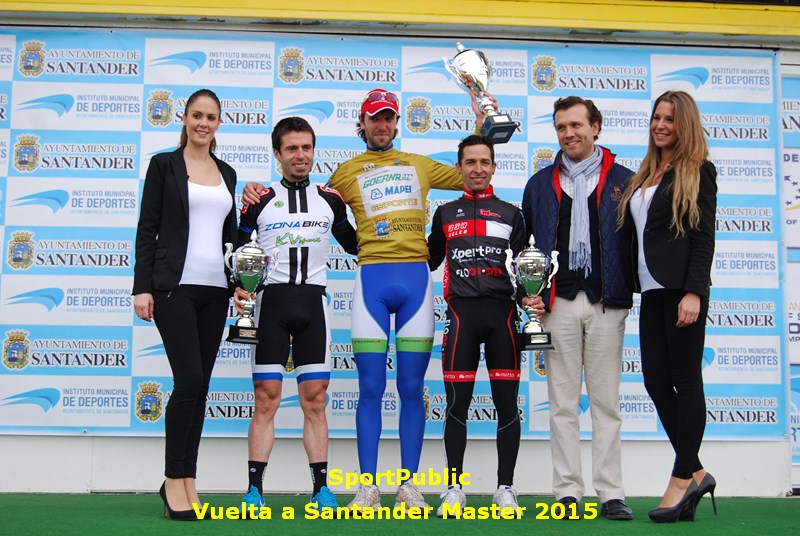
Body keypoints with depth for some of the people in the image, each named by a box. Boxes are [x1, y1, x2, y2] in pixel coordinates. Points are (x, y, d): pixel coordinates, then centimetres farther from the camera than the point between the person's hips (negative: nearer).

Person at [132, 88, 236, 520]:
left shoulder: (227, 174, 17)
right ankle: (174, 480, 1)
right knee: (190, 380, -12)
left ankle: (186, 481, 12)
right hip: (174, 286, -5)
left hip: (214, 289, 5)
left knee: (199, 386, 5)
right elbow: (147, 229, -1)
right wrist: (142, 287, -9)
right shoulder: (164, 164, 3)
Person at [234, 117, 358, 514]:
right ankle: (254, 490, 4)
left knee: (315, 399, 2)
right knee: (266, 398, -2)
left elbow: (354, 244, 21)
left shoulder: (330, 199, 12)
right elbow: (238, 252, 9)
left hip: (312, 302, 1)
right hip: (271, 301, -1)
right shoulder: (260, 200, 7)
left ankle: (322, 489, 8)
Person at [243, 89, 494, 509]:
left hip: (416, 277, 1)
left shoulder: (419, 165, 20)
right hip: (372, 277, -1)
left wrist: (482, 123, 26)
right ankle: (367, 488, 4)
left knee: (411, 388, 2)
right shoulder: (347, 171, 15)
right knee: (371, 388, -3)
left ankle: (408, 486, 9)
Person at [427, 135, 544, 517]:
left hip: (502, 313, 0)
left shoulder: (510, 214, 13)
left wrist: (529, 298, -8)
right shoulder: (445, 214, 15)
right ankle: (454, 489, 10)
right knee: (457, 403, 0)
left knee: (507, 403, 2)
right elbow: (427, 261, 18)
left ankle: (505, 488, 13)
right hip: (461, 313, 0)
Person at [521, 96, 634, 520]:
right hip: (558, 302, 2)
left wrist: (632, 293, -7)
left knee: (606, 401, 2)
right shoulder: (540, 184, 13)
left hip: (606, 302, -1)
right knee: (562, 402, 4)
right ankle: (568, 492, 10)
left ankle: (611, 493, 8)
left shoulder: (623, 181, 7)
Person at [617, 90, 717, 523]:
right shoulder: (643, 175, 18)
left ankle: (682, 478, 7)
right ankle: (696, 472, 17)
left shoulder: (698, 171, -1)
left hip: (682, 288, -7)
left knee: (686, 380, -1)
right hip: (652, 291, 7)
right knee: (656, 381, 5)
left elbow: (704, 236, -8)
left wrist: (694, 292, -17)